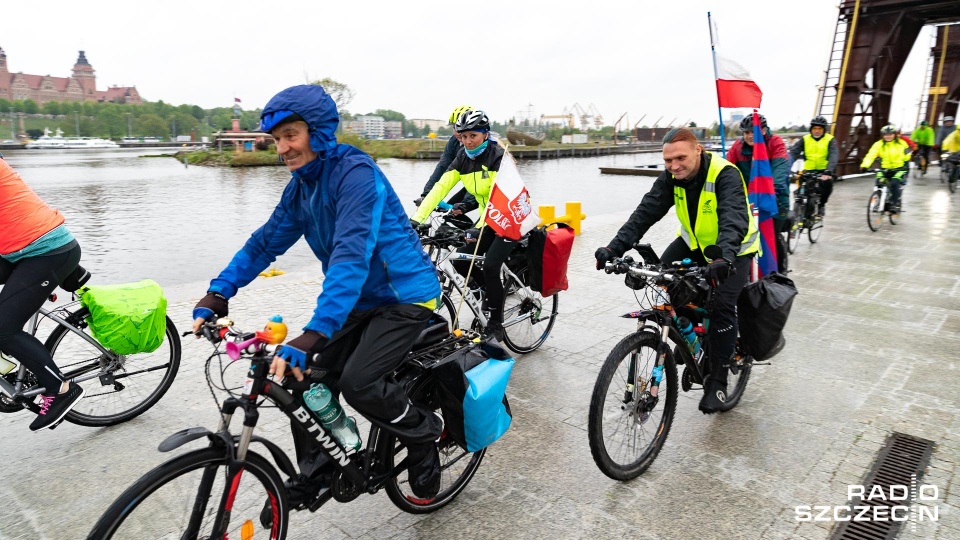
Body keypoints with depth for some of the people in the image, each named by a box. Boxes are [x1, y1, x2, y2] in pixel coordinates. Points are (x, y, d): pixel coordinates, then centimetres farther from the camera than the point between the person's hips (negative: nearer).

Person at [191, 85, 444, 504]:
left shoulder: (355, 172, -23)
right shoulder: (301, 185, 4)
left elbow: (352, 255, -34)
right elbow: (265, 241, 9)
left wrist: (312, 336, -41)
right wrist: (218, 293, -2)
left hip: (405, 294, -8)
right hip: (361, 299, 8)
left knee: (358, 383, -22)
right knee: (308, 380, 1)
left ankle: (425, 432, 7)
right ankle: (312, 475, 23)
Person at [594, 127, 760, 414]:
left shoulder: (725, 174, -30)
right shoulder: (671, 177, -15)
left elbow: (734, 218, -44)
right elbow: (646, 212, -23)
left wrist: (724, 257, -63)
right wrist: (615, 247, -36)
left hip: (734, 247, -5)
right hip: (694, 241, 5)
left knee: (722, 306, -16)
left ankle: (717, 381, -1)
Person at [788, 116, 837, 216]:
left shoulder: (830, 140, -5)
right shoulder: (805, 139, -2)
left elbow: (833, 156, -19)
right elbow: (793, 153, -15)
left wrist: (828, 172, -37)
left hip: (824, 171, -1)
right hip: (808, 171, 1)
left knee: (827, 182, -27)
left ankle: (821, 205, 1)